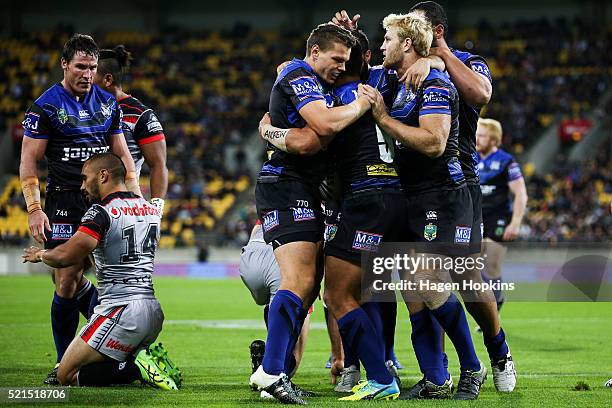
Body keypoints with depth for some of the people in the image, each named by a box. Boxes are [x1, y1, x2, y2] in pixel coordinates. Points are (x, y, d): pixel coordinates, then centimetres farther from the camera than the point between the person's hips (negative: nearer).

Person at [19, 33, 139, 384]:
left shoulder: (108, 103, 11)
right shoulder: (46, 106, -3)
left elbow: (122, 153, 18)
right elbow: (29, 161, -4)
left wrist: (136, 196, 9)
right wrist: (34, 208, -12)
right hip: (63, 203, -4)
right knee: (68, 280, -5)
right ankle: (65, 363, 5)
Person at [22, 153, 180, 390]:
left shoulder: (102, 213, -12)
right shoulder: (150, 210, 14)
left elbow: (65, 257, -21)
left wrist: (40, 254, 2)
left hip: (122, 312, -8)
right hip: (153, 311, 8)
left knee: (67, 376, 0)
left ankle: (137, 367, -14)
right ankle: (144, 359, 0)